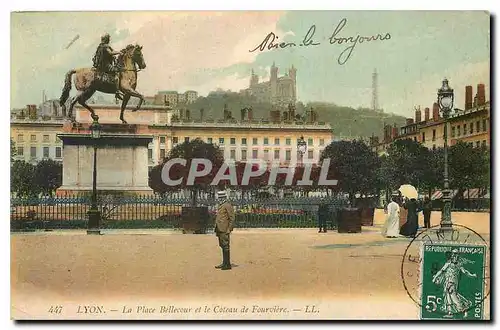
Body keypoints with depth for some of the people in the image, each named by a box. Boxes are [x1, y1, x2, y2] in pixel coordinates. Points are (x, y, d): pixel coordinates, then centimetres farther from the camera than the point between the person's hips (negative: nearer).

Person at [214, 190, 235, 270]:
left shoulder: (228, 206, -10)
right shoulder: (220, 206, 19)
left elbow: (232, 218, -13)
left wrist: (229, 229, -18)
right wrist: (217, 230, 19)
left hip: (225, 230, -9)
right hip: (220, 230, 9)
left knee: (225, 246, -8)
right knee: (222, 246, 12)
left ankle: (228, 264, -5)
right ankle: (224, 263, 18)